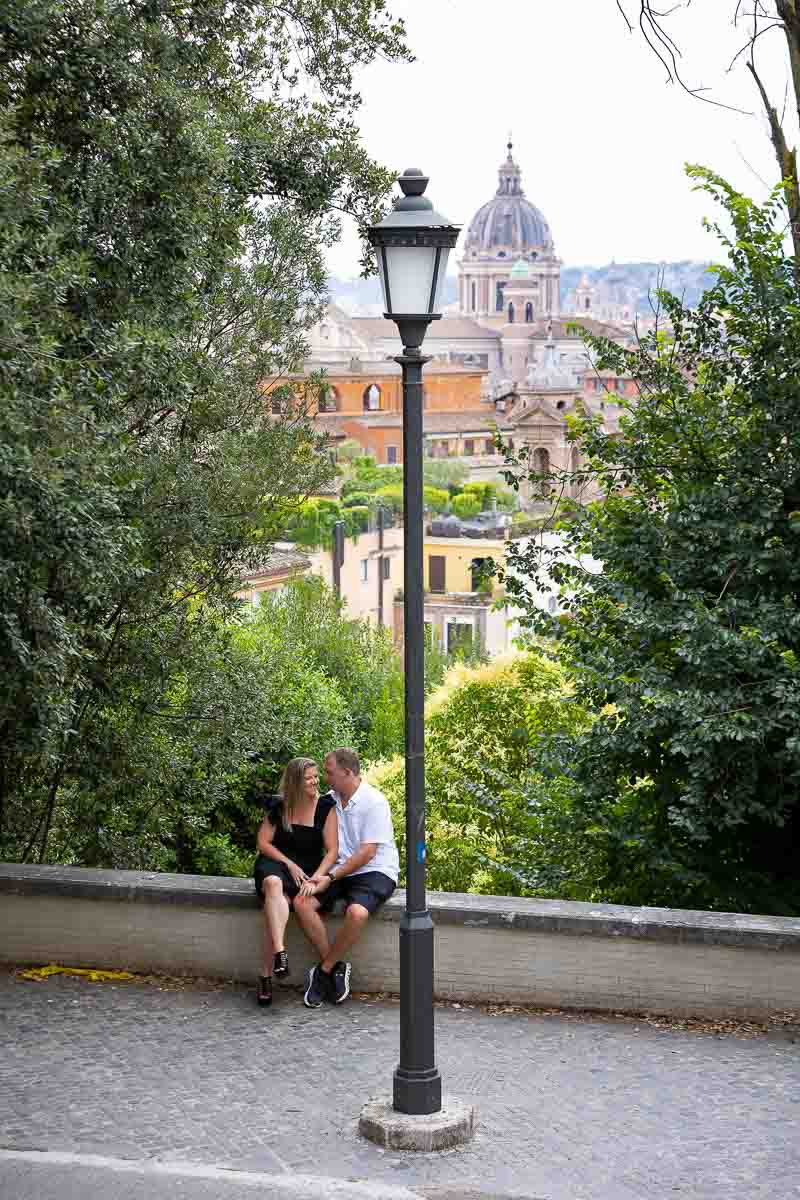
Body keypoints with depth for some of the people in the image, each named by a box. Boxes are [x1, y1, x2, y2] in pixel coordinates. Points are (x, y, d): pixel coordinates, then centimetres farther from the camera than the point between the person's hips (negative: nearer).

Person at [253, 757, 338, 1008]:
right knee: (274, 884, -37)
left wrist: (315, 878, -17)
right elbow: (263, 842, 5)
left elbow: (332, 850, -3)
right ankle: (280, 953, -50)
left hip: (310, 868, -1)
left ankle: (267, 976, -30)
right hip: (276, 863, 1)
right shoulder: (277, 806, 5)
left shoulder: (325, 807, 1)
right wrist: (289, 865, -8)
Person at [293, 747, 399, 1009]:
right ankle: (335, 967, -9)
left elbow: (367, 853, -16)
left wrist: (330, 877, -16)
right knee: (303, 902, -19)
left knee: (357, 912, -35)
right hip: (340, 871, 6)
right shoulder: (331, 800, 8)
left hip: (374, 871, -6)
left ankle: (324, 970, -13)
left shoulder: (374, 802, -12)